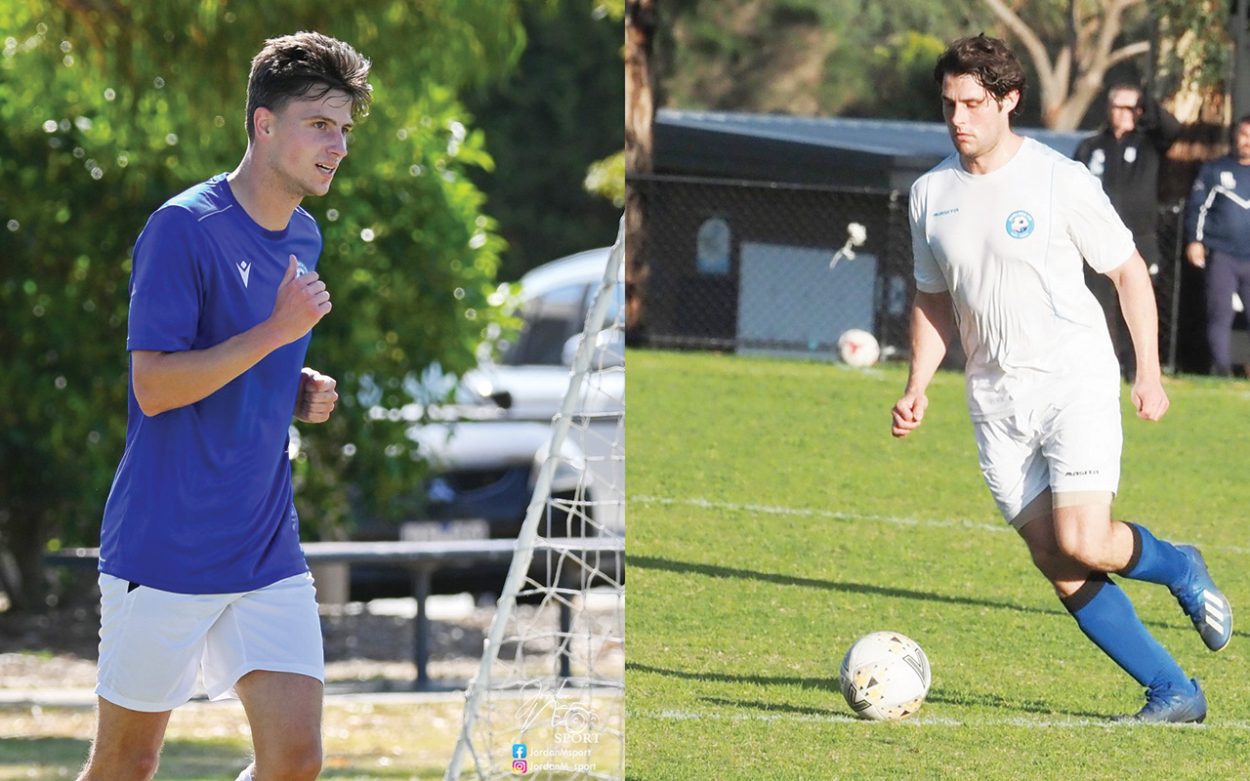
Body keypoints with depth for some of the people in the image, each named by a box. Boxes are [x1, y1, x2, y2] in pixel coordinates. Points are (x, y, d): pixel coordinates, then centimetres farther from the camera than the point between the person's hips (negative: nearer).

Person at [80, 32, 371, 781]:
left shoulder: (305, 238, 13)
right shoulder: (182, 228, -13)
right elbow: (153, 387, -18)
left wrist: (306, 393, 5)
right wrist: (278, 331, -20)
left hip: (269, 553, 7)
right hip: (165, 547, -6)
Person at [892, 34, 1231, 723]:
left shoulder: (1059, 180, -8)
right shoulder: (931, 194, 7)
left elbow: (1129, 272, -1)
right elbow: (934, 301, 18)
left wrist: (1149, 373, -7)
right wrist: (917, 389, 6)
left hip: (1076, 385, -5)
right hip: (995, 401, 5)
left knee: (1083, 543, -20)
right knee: (1061, 570, -3)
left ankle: (1180, 569, 13)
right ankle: (1174, 694, 6)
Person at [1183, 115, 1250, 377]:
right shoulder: (1215, 170, 5)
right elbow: (1196, 206, 4)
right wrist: (1194, 240, -6)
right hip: (1221, 256, -2)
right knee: (1220, 314, -3)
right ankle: (1221, 368, 1)